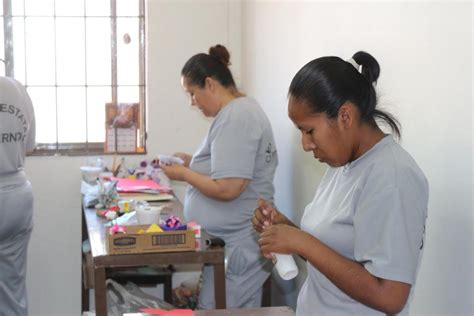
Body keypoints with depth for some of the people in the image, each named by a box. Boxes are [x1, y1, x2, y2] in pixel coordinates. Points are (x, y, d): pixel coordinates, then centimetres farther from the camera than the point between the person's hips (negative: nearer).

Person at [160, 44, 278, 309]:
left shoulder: (234, 118, -18)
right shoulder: (243, 108, 14)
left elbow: (227, 189, -23)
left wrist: (184, 174, -9)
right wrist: (193, 162, 13)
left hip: (235, 248, -10)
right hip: (235, 242, 10)